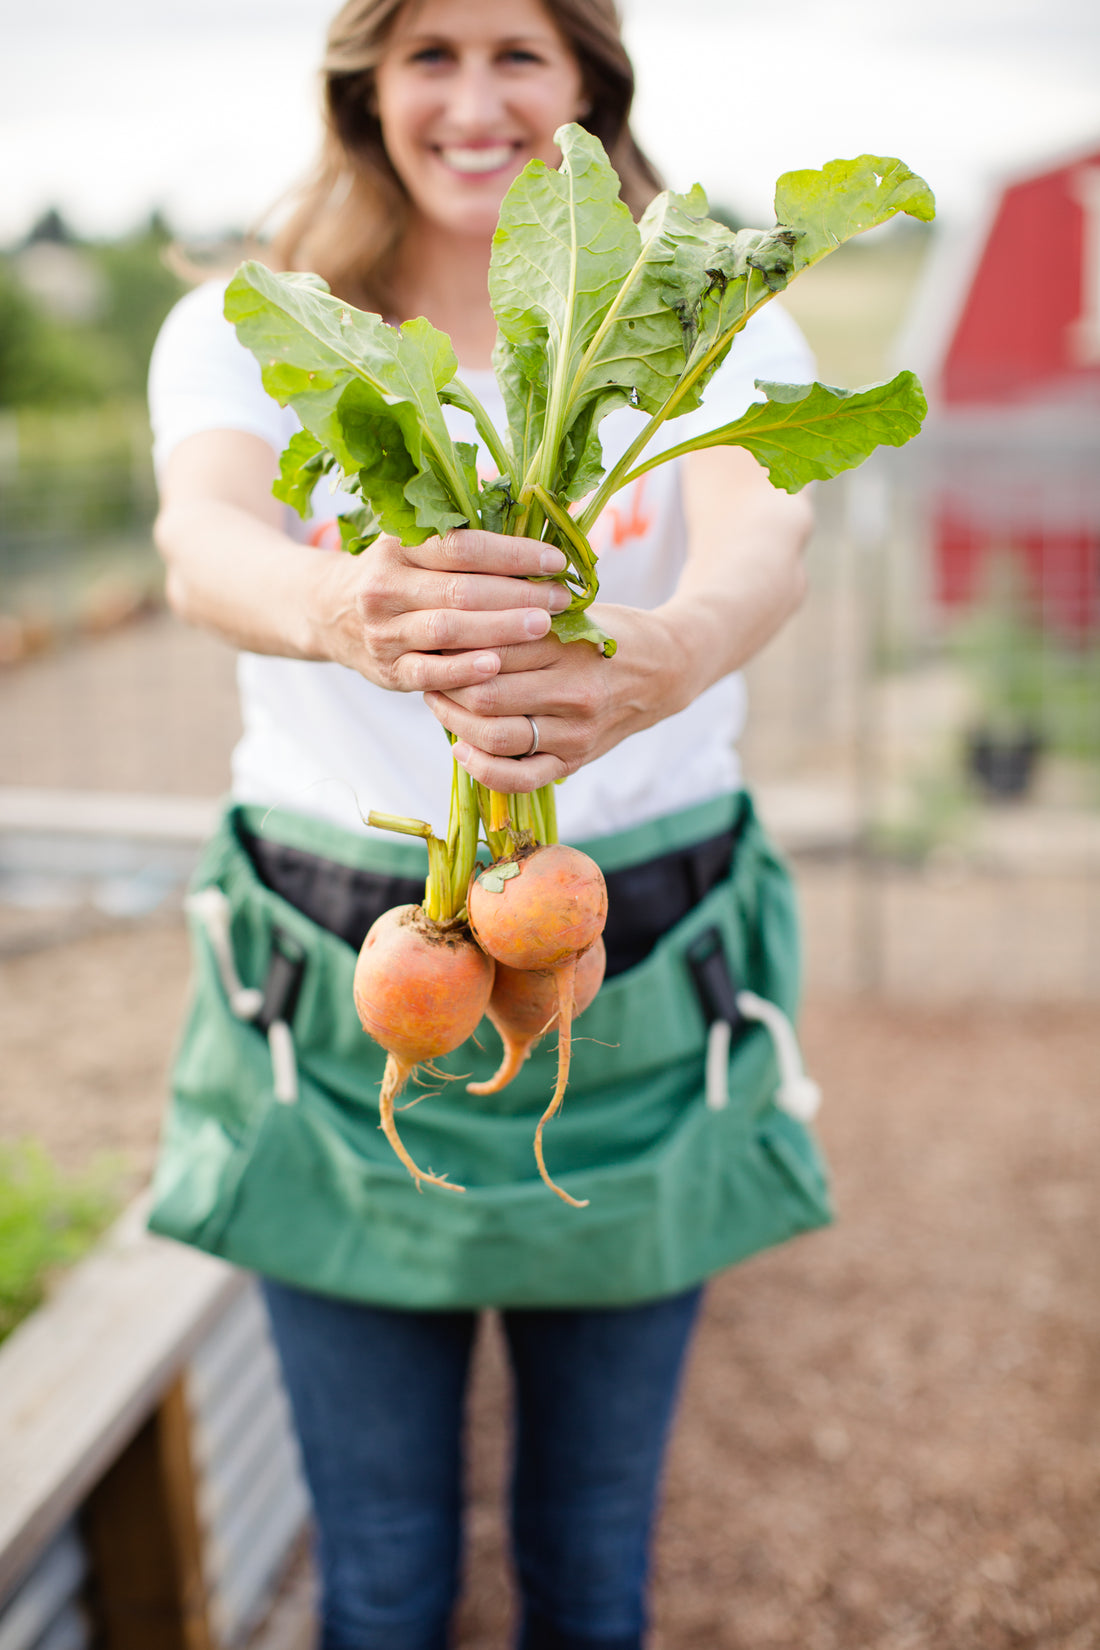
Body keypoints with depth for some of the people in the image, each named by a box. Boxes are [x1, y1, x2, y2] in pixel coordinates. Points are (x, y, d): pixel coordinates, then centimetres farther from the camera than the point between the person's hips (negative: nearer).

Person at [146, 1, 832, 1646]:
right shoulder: (244, 334, 0)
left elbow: (762, 545, -22)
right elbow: (204, 540, -22)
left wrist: (667, 653, -46)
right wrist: (345, 613, -46)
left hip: (639, 1003, 1)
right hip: (337, 994, 0)